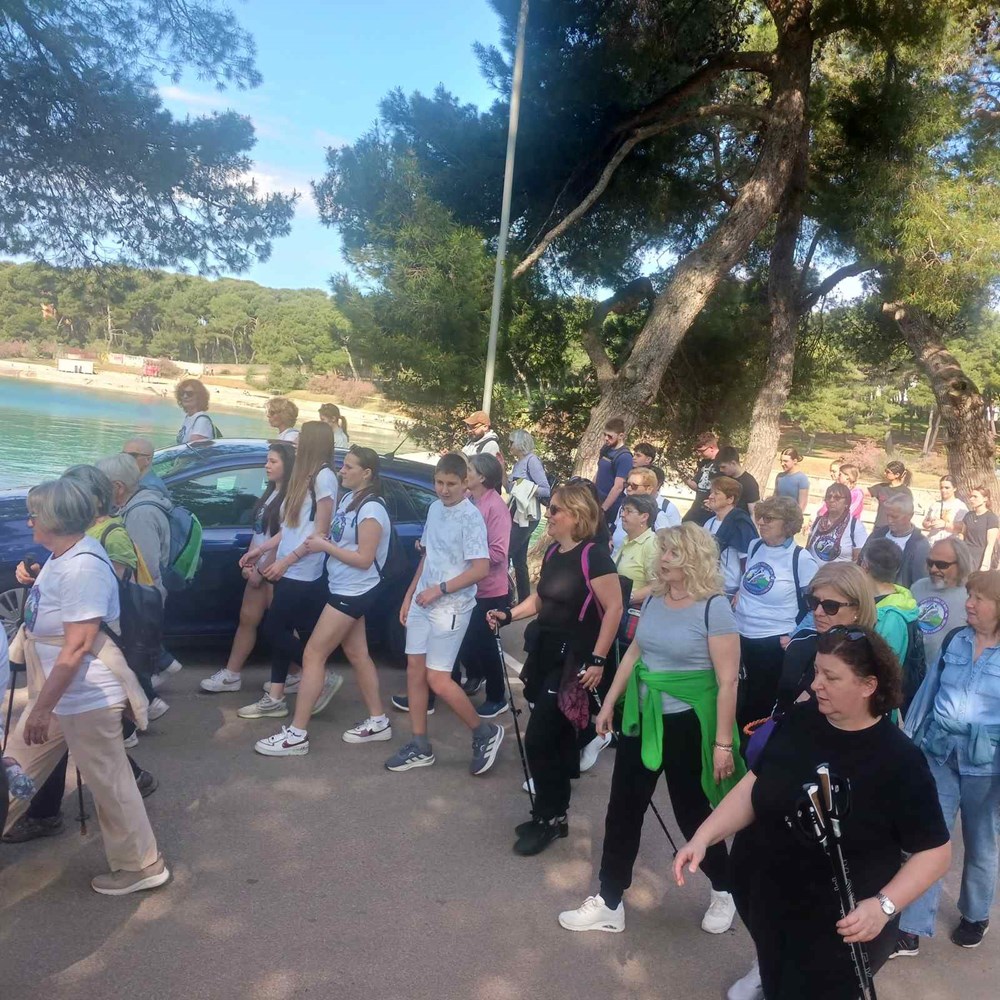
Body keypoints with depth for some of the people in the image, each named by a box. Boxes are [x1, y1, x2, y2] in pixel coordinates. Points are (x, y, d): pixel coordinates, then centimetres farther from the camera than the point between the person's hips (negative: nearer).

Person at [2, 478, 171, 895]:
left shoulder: (83, 566, -25)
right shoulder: (63, 556, 8)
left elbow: (77, 647, -26)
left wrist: (42, 707, -23)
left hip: (87, 699, -10)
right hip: (56, 693, 10)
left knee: (108, 784, 3)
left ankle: (141, 866, 20)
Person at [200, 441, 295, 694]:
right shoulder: (270, 493, 12)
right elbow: (258, 531, 15)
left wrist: (262, 570, -15)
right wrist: (249, 560, 3)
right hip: (259, 567, 9)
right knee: (247, 619, 12)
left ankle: (295, 676, 16)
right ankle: (231, 674, 19)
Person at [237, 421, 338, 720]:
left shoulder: (324, 476, -13)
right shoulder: (305, 476, 15)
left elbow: (321, 533, -16)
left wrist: (285, 560, -17)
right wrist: (261, 549, 13)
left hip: (302, 573, -9)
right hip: (288, 570, 9)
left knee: (275, 629, -3)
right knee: (281, 631, 10)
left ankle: (323, 678, 9)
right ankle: (274, 699, 18)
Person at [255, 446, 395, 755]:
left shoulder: (371, 509, -21)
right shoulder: (348, 499, 7)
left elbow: (364, 559, -23)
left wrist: (324, 546, -18)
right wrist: (320, 541, -6)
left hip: (354, 593, -9)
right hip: (346, 590, 9)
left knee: (312, 656, -7)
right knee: (357, 654, 15)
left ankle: (297, 734, 0)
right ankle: (378, 721, 27)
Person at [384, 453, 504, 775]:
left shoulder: (471, 517, -15)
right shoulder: (434, 508, 9)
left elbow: (481, 569, -20)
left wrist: (440, 589, -19)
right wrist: (409, 596, 17)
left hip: (451, 608, -8)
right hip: (422, 602, 8)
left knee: (437, 680, -7)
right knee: (415, 671, 8)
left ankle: (485, 733, 13)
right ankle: (420, 747, 20)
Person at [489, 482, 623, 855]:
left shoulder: (593, 555, -16)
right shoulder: (553, 552, 9)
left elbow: (614, 608, -19)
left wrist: (598, 660, -21)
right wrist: (508, 615, 5)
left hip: (573, 660, -7)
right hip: (544, 653, 7)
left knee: (538, 740, -5)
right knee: (555, 738, 14)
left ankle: (549, 817, 12)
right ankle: (555, 813, 27)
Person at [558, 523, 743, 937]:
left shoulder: (714, 607, -17)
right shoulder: (654, 598, 1)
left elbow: (728, 681, -17)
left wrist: (723, 742, -17)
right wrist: (610, 702, 14)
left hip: (687, 724, -6)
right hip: (643, 717, 6)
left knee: (692, 811, 10)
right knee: (623, 807, 9)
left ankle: (724, 891, 37)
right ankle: (609, 902, 22)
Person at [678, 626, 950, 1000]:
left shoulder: (899, 761, -21)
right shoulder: (799, 720, -8)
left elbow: (935, 851, -15)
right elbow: (754, 787, -4)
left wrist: (883, 905, -27)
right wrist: (703, 836, -14)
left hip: (839, 924, -5)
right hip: (765, 897, 5)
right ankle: (767, 970, 62)